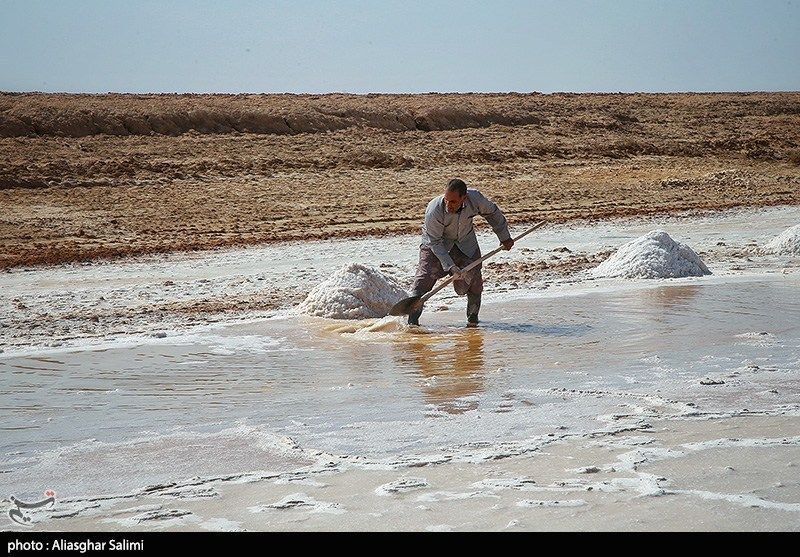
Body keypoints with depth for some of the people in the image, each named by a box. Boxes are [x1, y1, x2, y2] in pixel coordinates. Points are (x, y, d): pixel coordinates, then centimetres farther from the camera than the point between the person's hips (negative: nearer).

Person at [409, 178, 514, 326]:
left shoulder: (475, 198, -26)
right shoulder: (434, 211, -35)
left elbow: (492, 213, -4)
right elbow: (435, 242, -27)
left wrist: (505, 237, 6)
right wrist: (450, 267, -34)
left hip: (466, 244, 3)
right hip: (436, 246, -3)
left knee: (474, 280, 0)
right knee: (424, 278, -18)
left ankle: (473, 317, 22)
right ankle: (412, 319, -18)